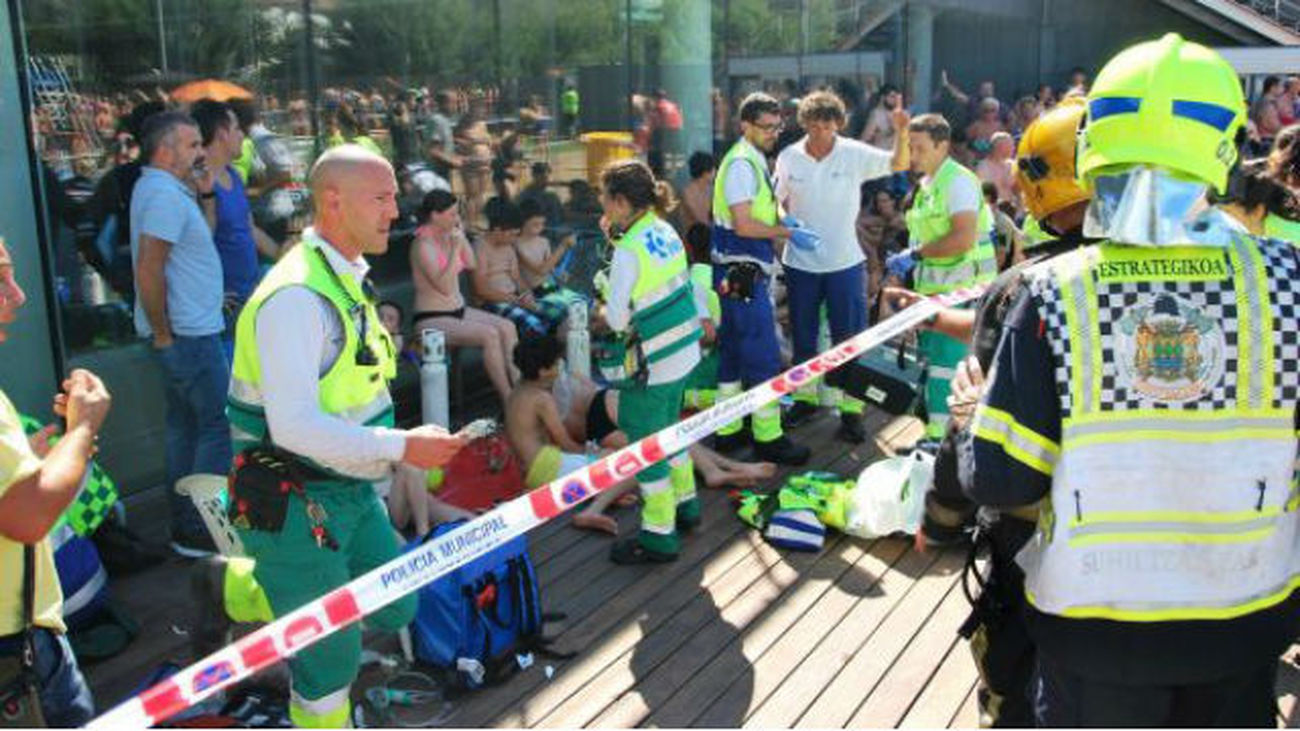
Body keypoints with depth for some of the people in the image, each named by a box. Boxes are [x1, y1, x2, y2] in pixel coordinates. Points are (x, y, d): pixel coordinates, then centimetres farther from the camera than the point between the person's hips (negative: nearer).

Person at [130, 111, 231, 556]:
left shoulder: (163, 188, 14)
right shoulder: (165, 193, -17)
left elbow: (199, 238, 24)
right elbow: (149, 271, -23)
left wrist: (204, 193, 10)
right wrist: (163, 333, -18)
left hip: (184, 333, 10)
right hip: (188, 333, -10)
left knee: (185, 427, 16)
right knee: (219, 428, -4)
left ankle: (185, 525, 25)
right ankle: (198, 532, 2)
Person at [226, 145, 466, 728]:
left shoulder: (346, 278, 7)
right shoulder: (297, 296, -24)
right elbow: (293, 426, -30)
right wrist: (401, 446, -28)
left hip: (349, 488, 9)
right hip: (295, 504, -9)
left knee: (393, 609, 19)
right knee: (332, 658, 3)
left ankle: (259, 587, 31)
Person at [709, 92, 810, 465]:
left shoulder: (754, 161, 16)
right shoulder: (741, 164, -15)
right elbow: (743, 225, -21)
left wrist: (781, 218, 11)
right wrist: (787, 232, -14)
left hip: (743, 274, 10)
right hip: (743, 275, -10)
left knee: (734, 352, 15)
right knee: (764, 358, -4)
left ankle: (729, 430, 24)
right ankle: (768, 437, 4)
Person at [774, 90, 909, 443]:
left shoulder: (855, 154, -8)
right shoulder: (788, 158, -3)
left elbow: (898, 165, -12)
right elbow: (775, 201, 6)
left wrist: (901, 132, -29)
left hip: (844, 262, -2)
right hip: (800, 262, 2)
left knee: (849, 340, 2)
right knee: (802, 338, 16)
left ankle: (852, 410, 13)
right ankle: (805, 397, 34)